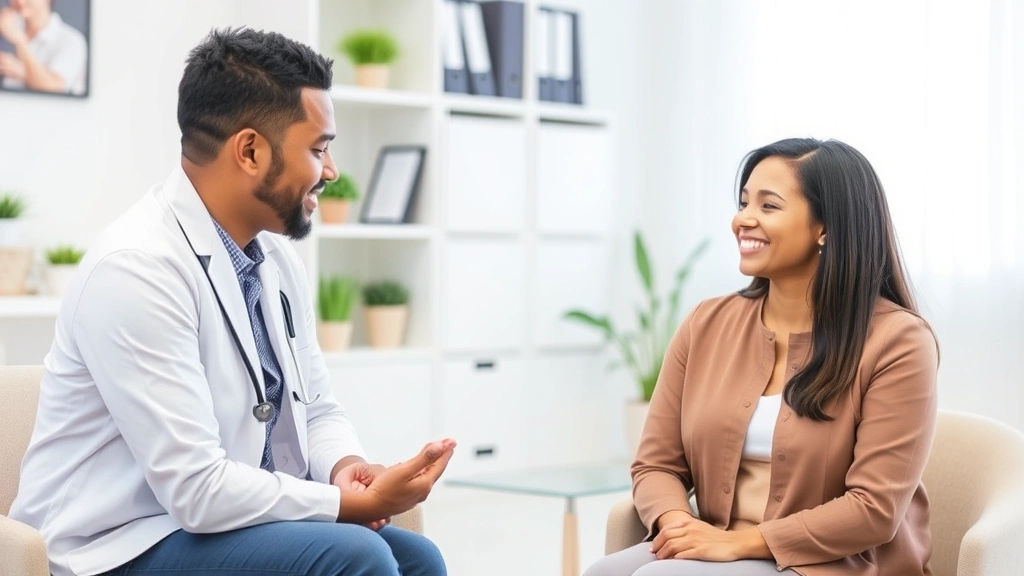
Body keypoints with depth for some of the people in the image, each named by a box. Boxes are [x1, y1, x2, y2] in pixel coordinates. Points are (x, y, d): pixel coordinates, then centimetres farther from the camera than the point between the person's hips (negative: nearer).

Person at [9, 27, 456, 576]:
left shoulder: (276, 257, 4)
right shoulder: (137, 269, -22)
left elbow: (317, 408, 14)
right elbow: (196, 491, -25)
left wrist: (345, 466, -8)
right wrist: (358, 502, -18)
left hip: (231, 519, 8)